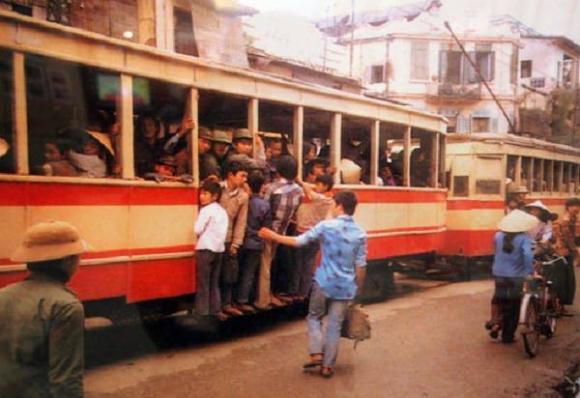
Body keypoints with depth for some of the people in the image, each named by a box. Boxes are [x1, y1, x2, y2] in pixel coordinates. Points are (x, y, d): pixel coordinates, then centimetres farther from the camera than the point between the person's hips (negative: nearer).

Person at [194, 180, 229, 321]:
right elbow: (223, 232, 12)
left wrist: (203, 236, 9)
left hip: (205, 249, -7)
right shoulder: (223, 211, 13)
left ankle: (202, 311, 2)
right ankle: (216, 309, 13)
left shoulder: (206, 210, -9)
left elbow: (197, 230, -10)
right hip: (219, 249, 7)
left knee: (203, 282, 0)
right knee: (214, 282, 13)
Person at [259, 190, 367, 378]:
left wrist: (273, 236, 6)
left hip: (324, 282, -2)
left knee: (314, 317, 18)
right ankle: (328, 365, 14)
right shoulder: (361, 234, -1)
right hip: (345, 287, 2)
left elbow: (299, 241, -5)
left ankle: (316, 354, 6)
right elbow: (361, 266, 1)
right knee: (334, 326, 10)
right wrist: (358, 288, 13)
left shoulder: (326, 226, -9)